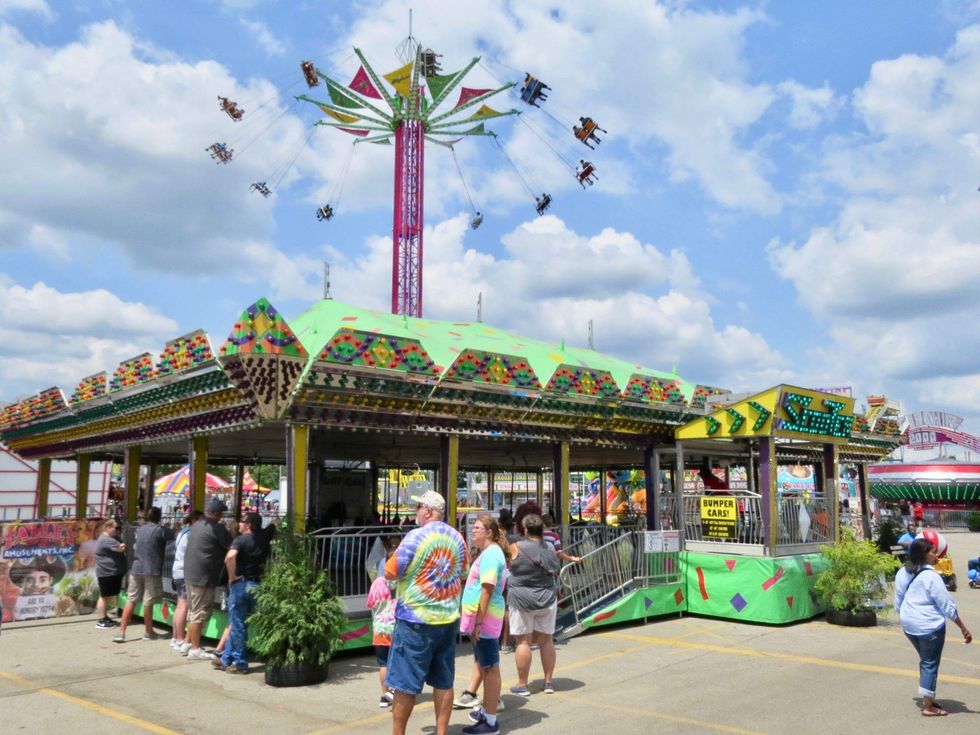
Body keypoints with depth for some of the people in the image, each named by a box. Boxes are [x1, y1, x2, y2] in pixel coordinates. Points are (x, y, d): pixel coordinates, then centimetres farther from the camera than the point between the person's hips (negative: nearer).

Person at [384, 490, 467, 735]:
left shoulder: (416, 537, -15)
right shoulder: (457, 538, 4)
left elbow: (389, 573, -12)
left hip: (416, 621, -6)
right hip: (449, 619, 6)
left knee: (405, 684, 5)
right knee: (444, 682, 12)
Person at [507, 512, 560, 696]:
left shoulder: (516, 547, -13)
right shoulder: (550, 549, 0)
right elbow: (555, 572, 7)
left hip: (522, 599, -4)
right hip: (547, 599, 4)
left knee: (523, 641, 3)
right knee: (546, 640, 13)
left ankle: (522, 685, 9)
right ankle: (549, 682, 20)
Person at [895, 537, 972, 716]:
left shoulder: (902, 573, 3)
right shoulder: (931, 576, -19)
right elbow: (947, 605, -15)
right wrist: (963, 628, -7)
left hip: (909, 625, 7)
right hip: (930, 626, -7)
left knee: (925, 661, 21)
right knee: (931, 664, 4)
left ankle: (928, 698, 29)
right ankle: (928, 707, 9)